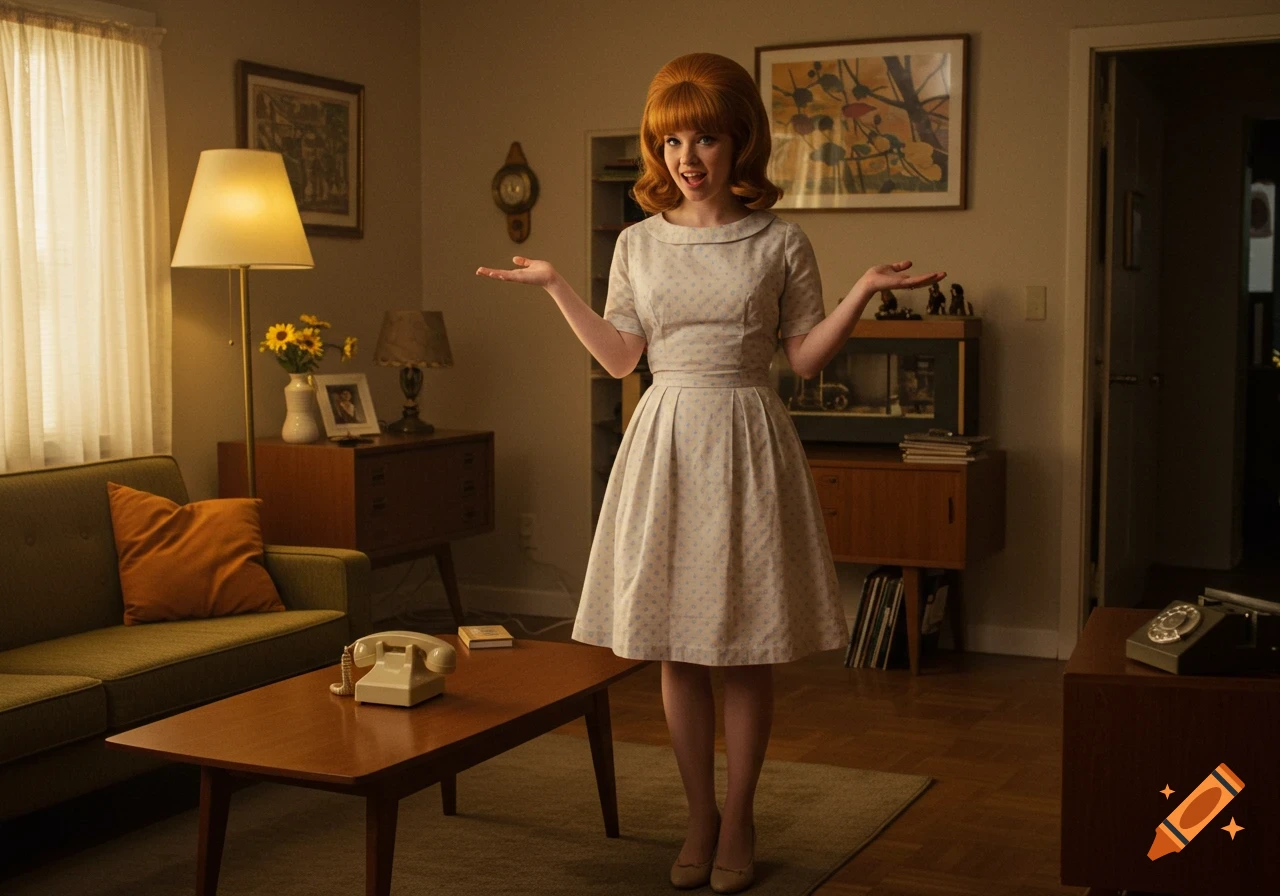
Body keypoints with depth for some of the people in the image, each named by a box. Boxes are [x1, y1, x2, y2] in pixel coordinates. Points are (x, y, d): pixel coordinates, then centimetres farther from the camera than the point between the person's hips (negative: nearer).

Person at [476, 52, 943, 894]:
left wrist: (865, 291, -9)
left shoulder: (780, 242, 1)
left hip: (749, 441, -2)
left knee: (749, 647, 3)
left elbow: (805, 356, 2)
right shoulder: (639, 244, 7)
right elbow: (620, 357, 8)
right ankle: (701, 815, 23)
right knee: (676, 647, 7)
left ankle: (739, 819, 19)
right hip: (666, 439, 2)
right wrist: (556, 286, 4)